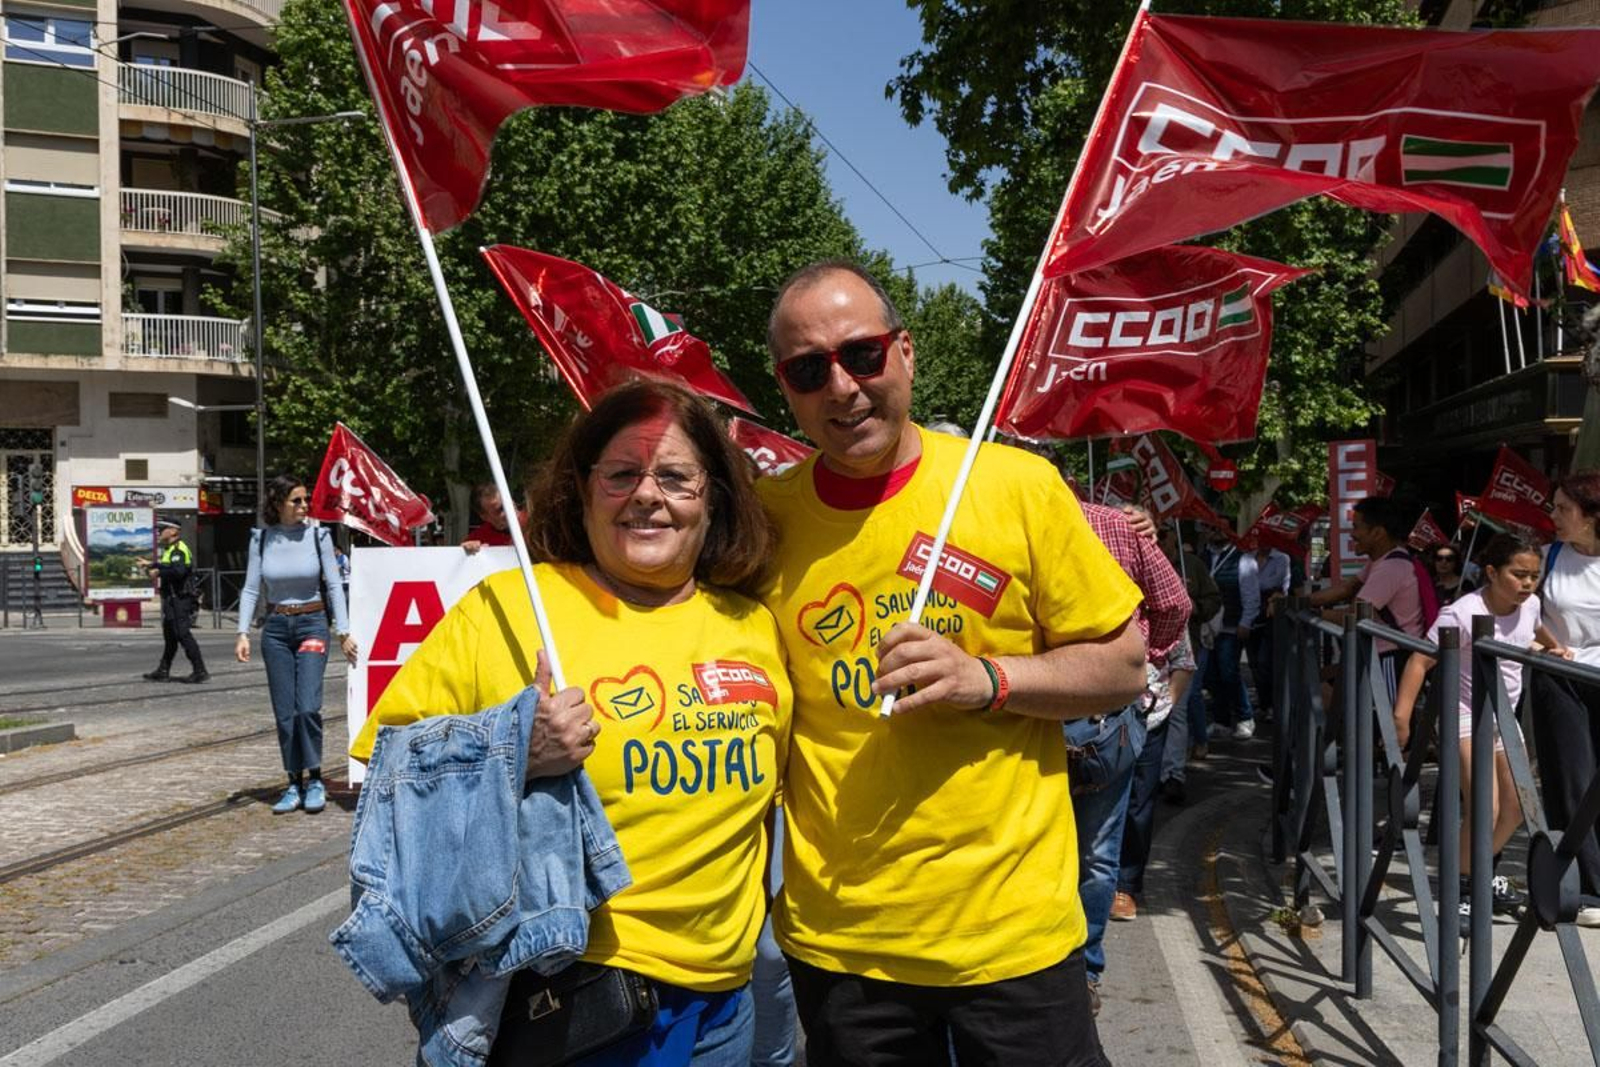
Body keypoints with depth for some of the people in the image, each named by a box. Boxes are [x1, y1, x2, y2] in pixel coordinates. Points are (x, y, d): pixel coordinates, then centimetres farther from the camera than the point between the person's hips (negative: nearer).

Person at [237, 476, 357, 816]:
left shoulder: (318, 536, -2)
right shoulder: (261, 539, 2)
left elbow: (334, 586, -1)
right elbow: (251, 589, 3)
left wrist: (344, 632, -6)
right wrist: (243, 632, -7)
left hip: (312, 625, -2)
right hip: (276, 629, 2)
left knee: (307, 706, -13)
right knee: (284, 713, 4)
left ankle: (314, 781, 2)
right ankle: (294, 784, 14)